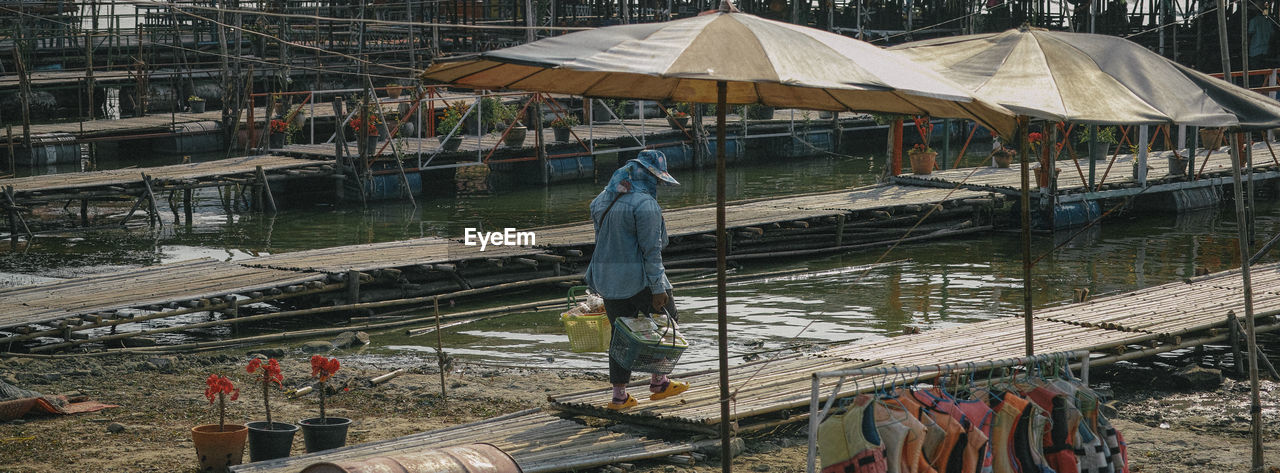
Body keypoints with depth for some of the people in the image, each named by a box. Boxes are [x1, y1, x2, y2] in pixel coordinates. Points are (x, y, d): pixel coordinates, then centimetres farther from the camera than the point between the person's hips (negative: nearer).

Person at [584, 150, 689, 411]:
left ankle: (619, 395, 11)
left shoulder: (603, 200, 11)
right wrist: (658, 287, -17)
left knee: (621, 333, 12)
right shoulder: (645, 204, -16)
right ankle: (658, 382, 15)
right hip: (639, 279, -7)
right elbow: (651, 249, -18)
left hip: (608, 279, 7)